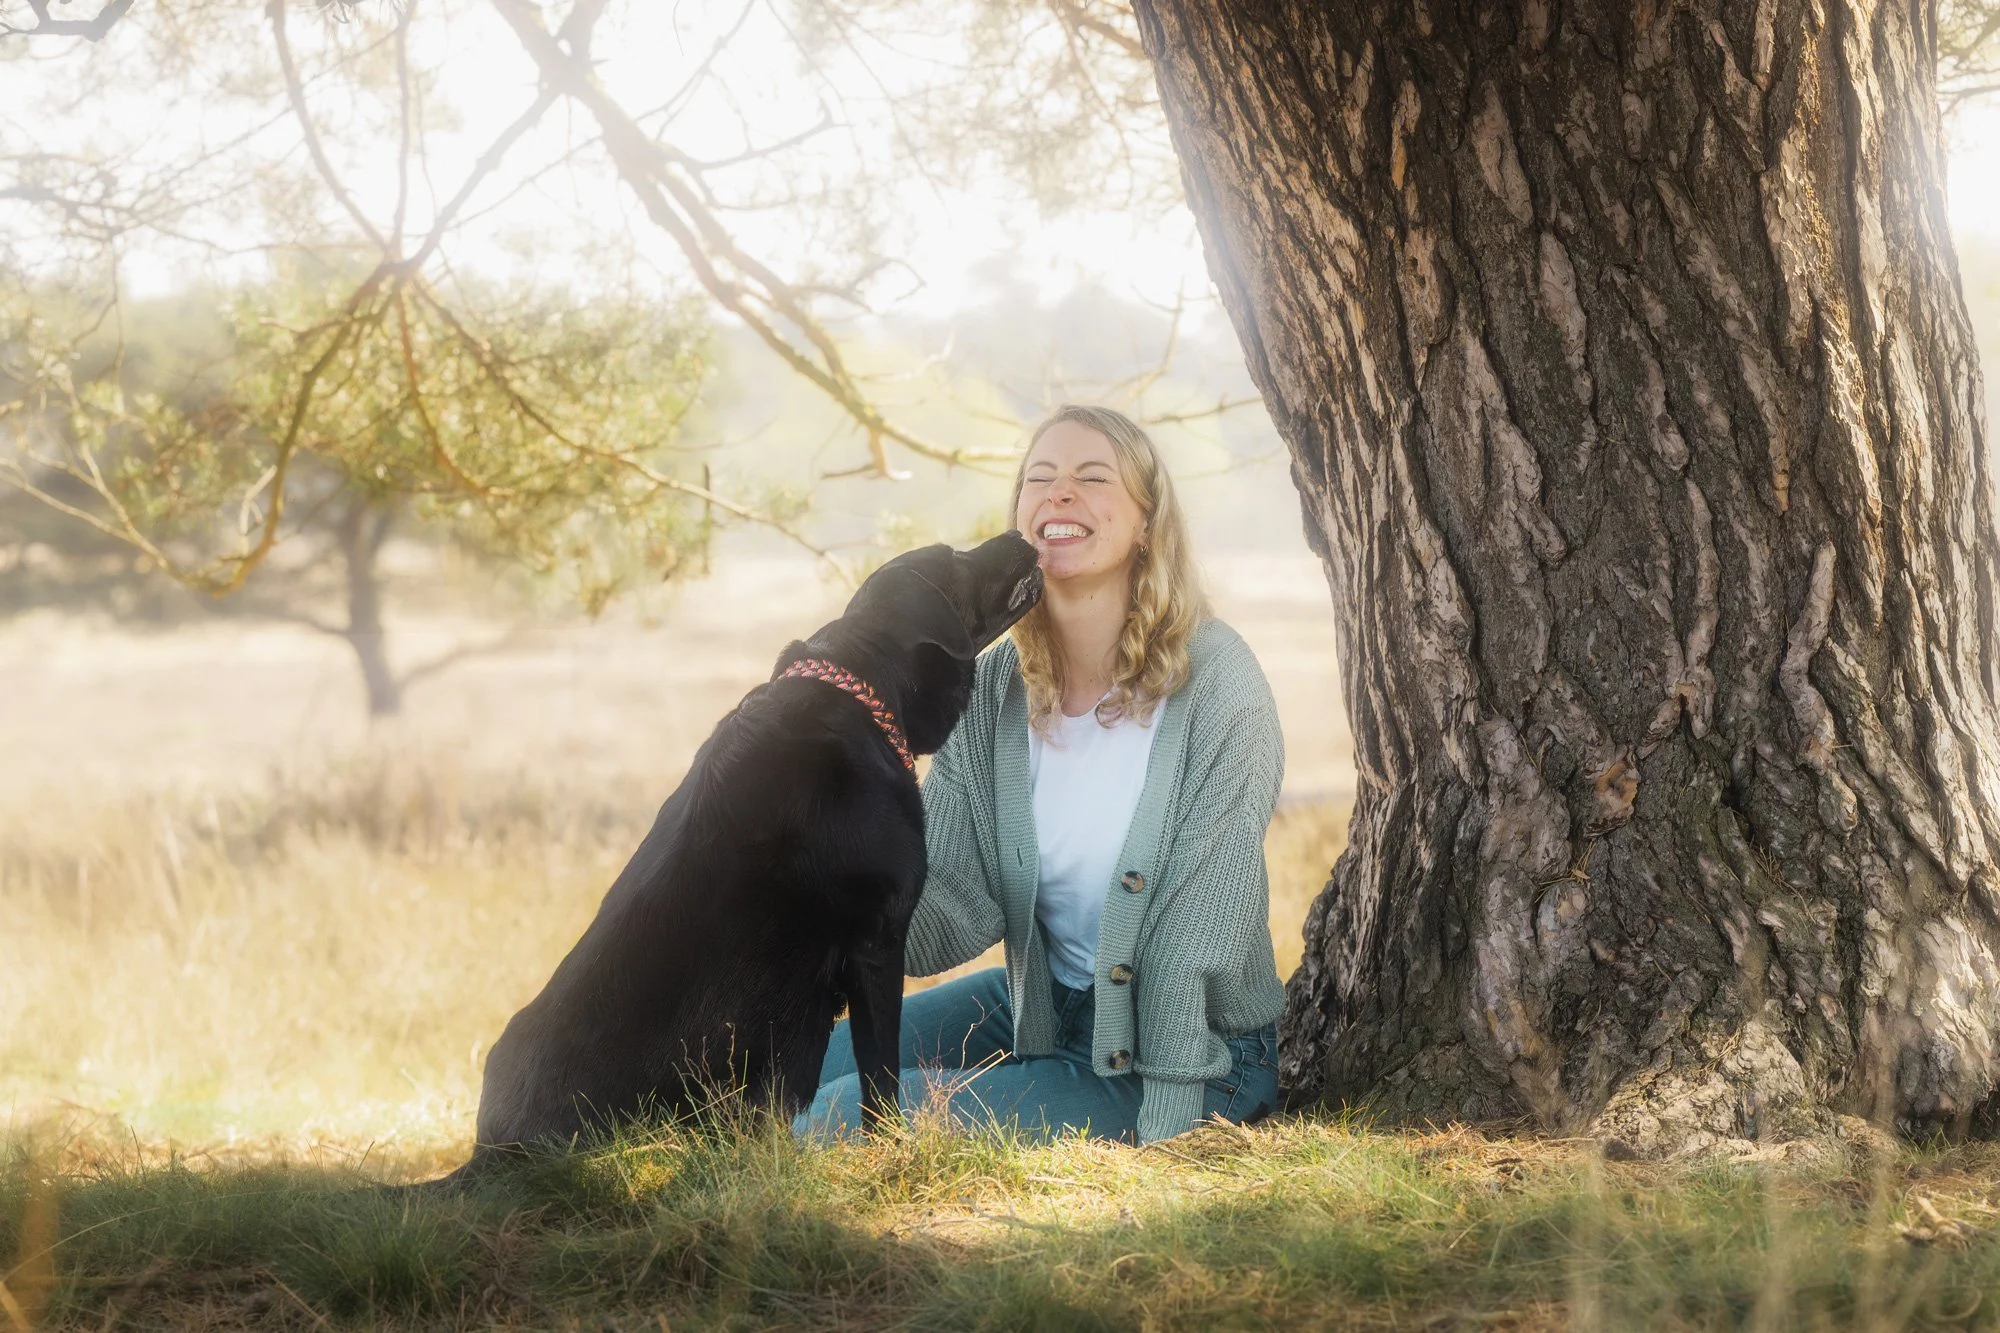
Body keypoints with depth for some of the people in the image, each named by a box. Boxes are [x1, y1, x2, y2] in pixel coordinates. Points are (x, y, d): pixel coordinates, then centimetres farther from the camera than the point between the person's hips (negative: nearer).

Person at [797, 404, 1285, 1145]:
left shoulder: (1214, 682, -19)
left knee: (847, 1120, -17)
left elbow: (1199, 938, -20)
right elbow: (957, 911, -9)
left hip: (1195, 1049, -6)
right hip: (1040, 1005, 6)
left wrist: (1161, 1140, -23)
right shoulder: (990, 691, -3)